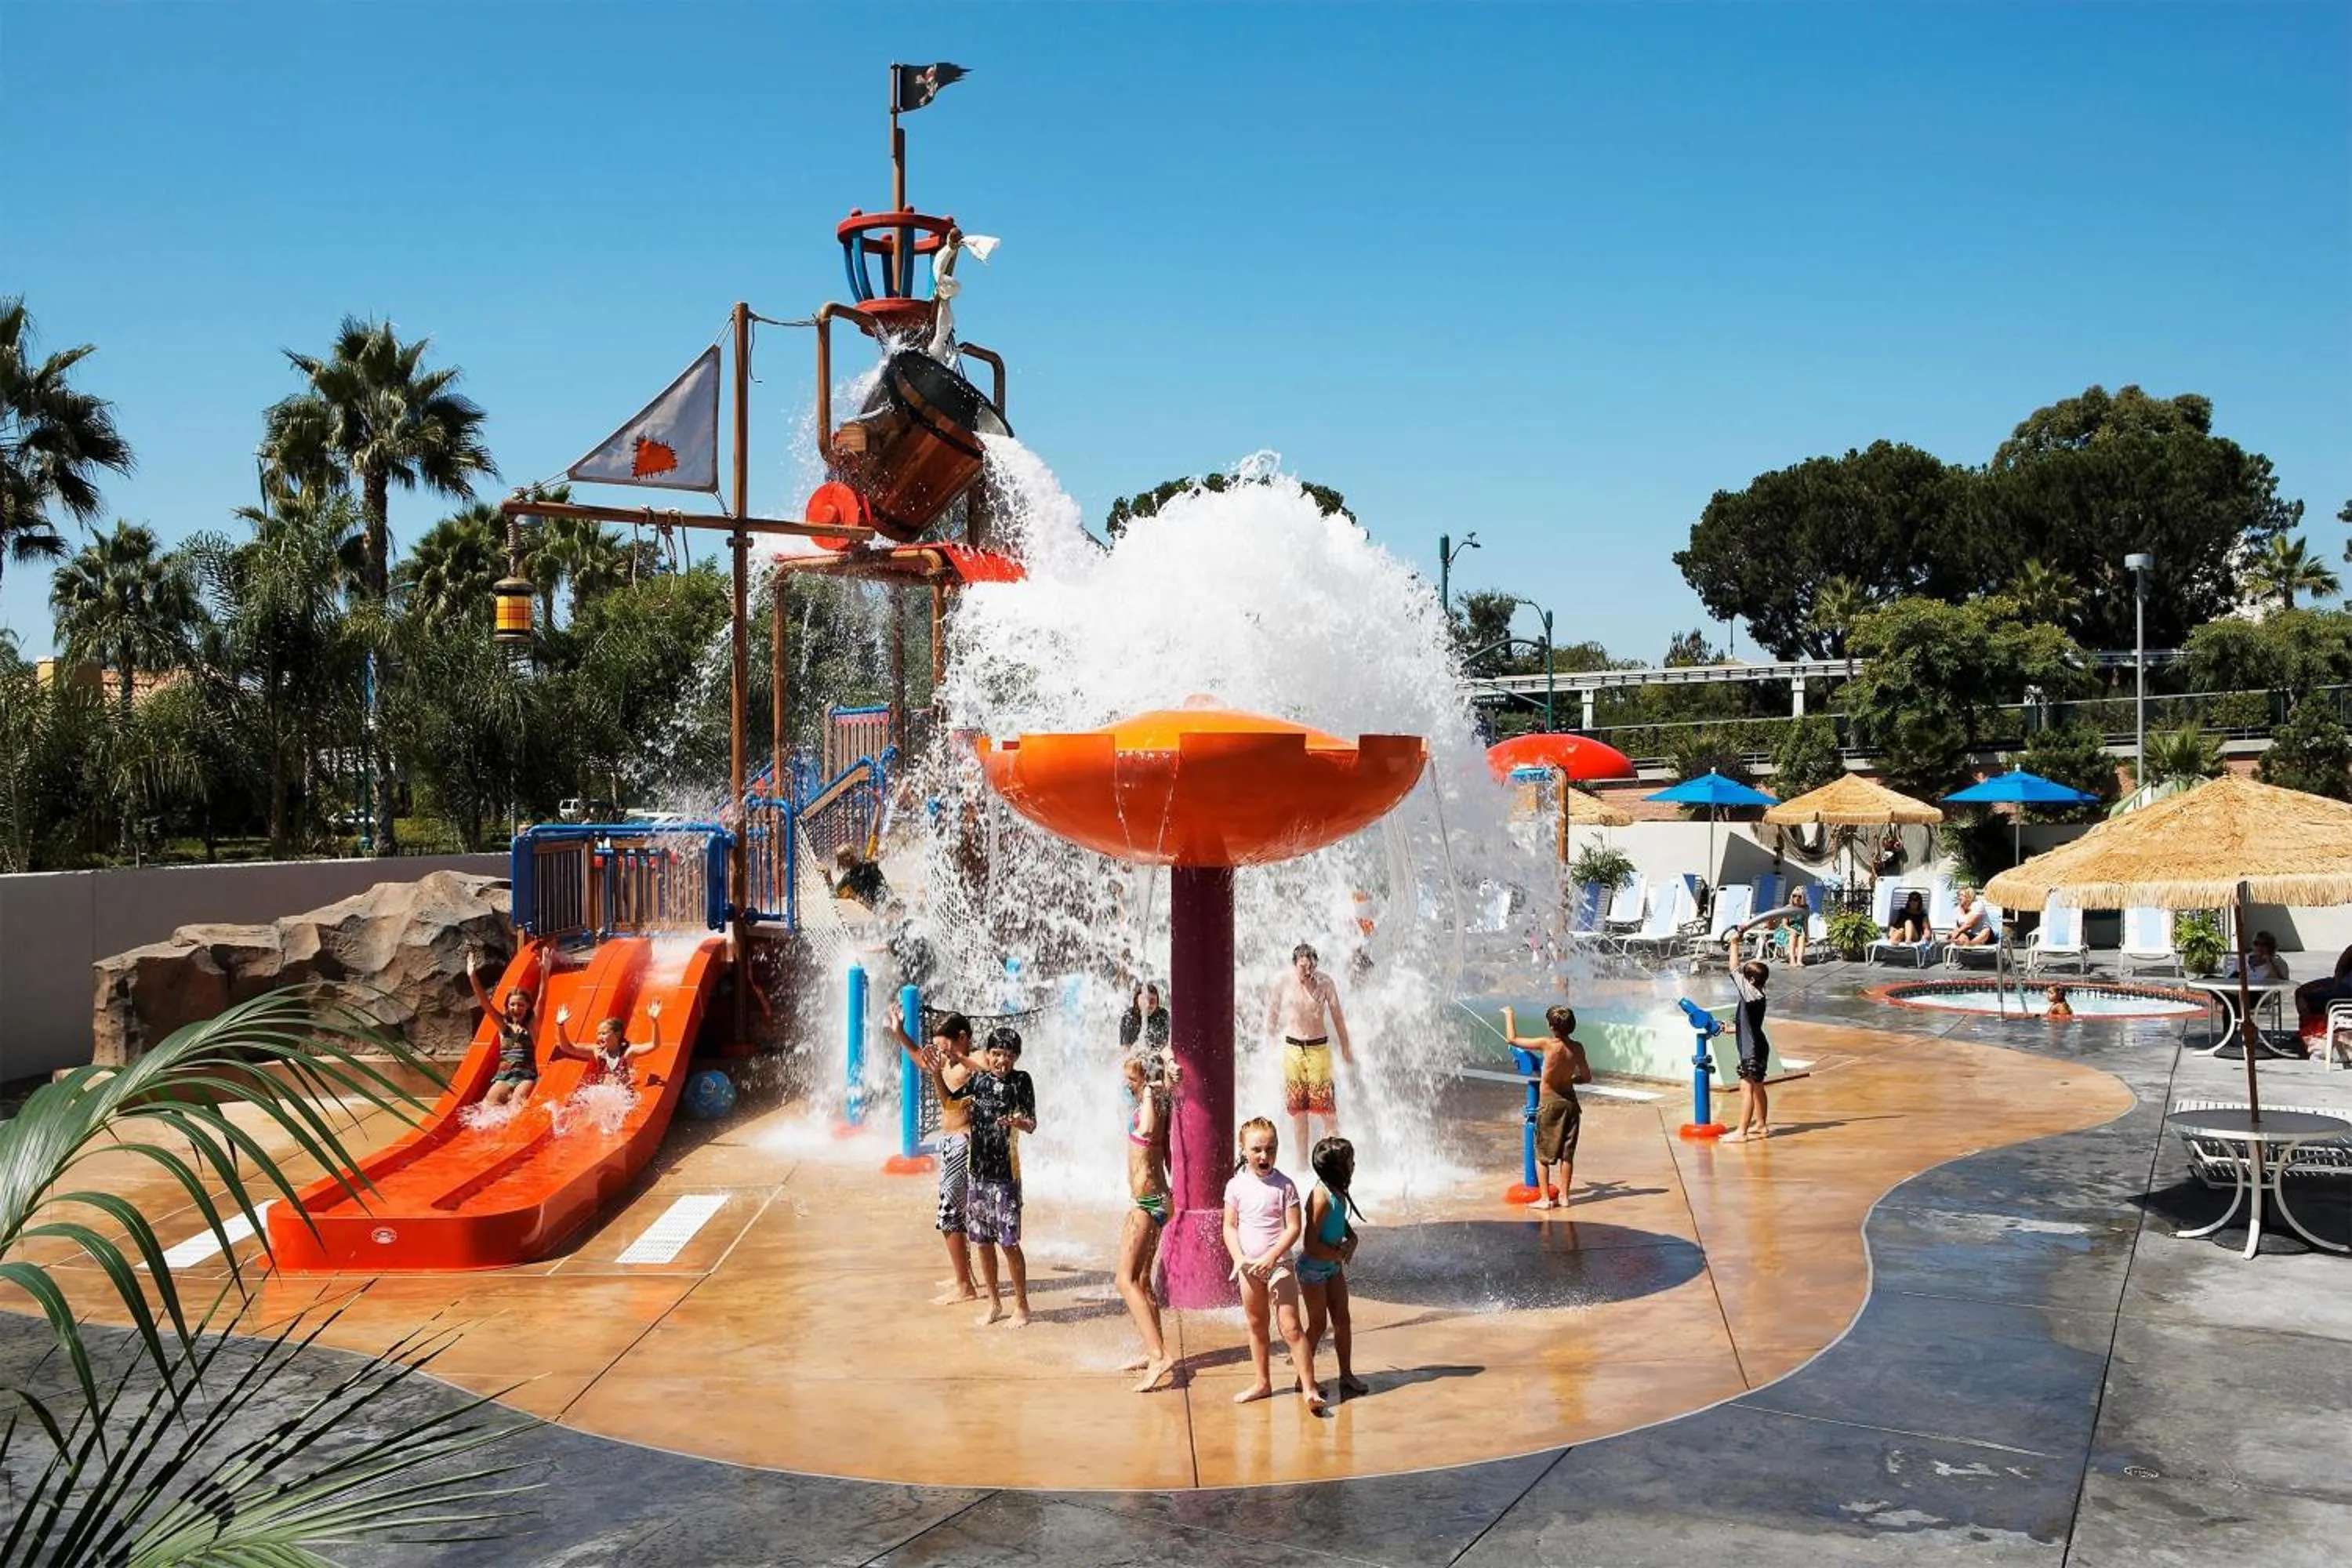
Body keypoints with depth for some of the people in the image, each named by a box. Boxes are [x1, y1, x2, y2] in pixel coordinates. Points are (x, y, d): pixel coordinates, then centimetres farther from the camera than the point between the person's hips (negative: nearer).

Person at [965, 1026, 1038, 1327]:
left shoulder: (1021, 1081, -5)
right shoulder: (978, 1079, 6)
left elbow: (1032, 1125, -9)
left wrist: (1020, 1122, -31)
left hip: (1006, 1173, -4)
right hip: (977, 1169, 4)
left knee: (1009, 1242, -4)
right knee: (982, 1241, 10)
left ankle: (1021, 1305, 9)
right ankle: (994, 1304, 23)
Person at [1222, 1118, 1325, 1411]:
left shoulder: (1285, 1185, -8)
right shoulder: (1236, 1186, 0)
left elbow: (1294, 1227, -10)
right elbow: (1230, 1226, 3)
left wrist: (1271, 1257, -20)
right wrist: (1239, 1258, -12)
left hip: (1279, 1264, -4)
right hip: (1248, 1267, 4)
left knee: (1290, 1326, -10)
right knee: (1256, 1326, 15)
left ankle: (1309, 1387, -7)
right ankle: (1263, 1383, 28)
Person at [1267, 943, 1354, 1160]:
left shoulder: (1324, 982, -5)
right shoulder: (1283, 983, -4)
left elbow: (1337, 1016, 6)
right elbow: (1272, 1016, 10)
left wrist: (1345, 1048, 11)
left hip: (1319, 1047, -1)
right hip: (1292, 1048, 1)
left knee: (1326, 1106, -7)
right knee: (1297, 1109, 6)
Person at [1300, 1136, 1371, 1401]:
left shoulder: (1338, 1193, 0)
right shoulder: (1321, 1198, -26)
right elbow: (1311, 1245, -26)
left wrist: (1351, 1240, -2)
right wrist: (1341, 1253, -14)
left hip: (1334, 1265, 8)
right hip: (1314, 1267, -8)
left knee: (1342, 1321, 11)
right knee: (1318, 1324, 3)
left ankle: (1347, 1375, 22)